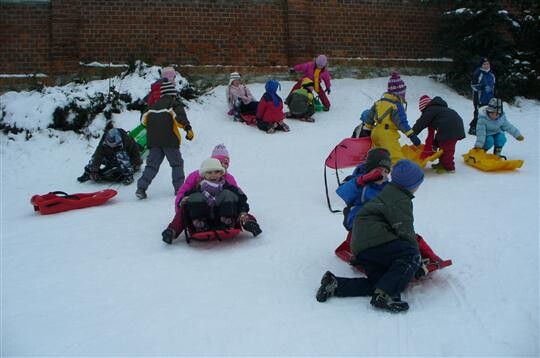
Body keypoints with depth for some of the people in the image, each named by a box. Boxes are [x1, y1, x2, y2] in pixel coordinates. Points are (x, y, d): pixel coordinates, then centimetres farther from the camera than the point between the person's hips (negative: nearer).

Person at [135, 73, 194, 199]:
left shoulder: (154, 104, 20)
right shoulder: (175, 103, 2)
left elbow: (144, 119, 22)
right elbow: (180, 116, -17)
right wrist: (188, 128, -26)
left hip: (153, 140, 5)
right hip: (169, 140, -5)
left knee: (152, 164, 5)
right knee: (177, 164, 8)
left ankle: (141, 187, -7)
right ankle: (179, 188, 5)